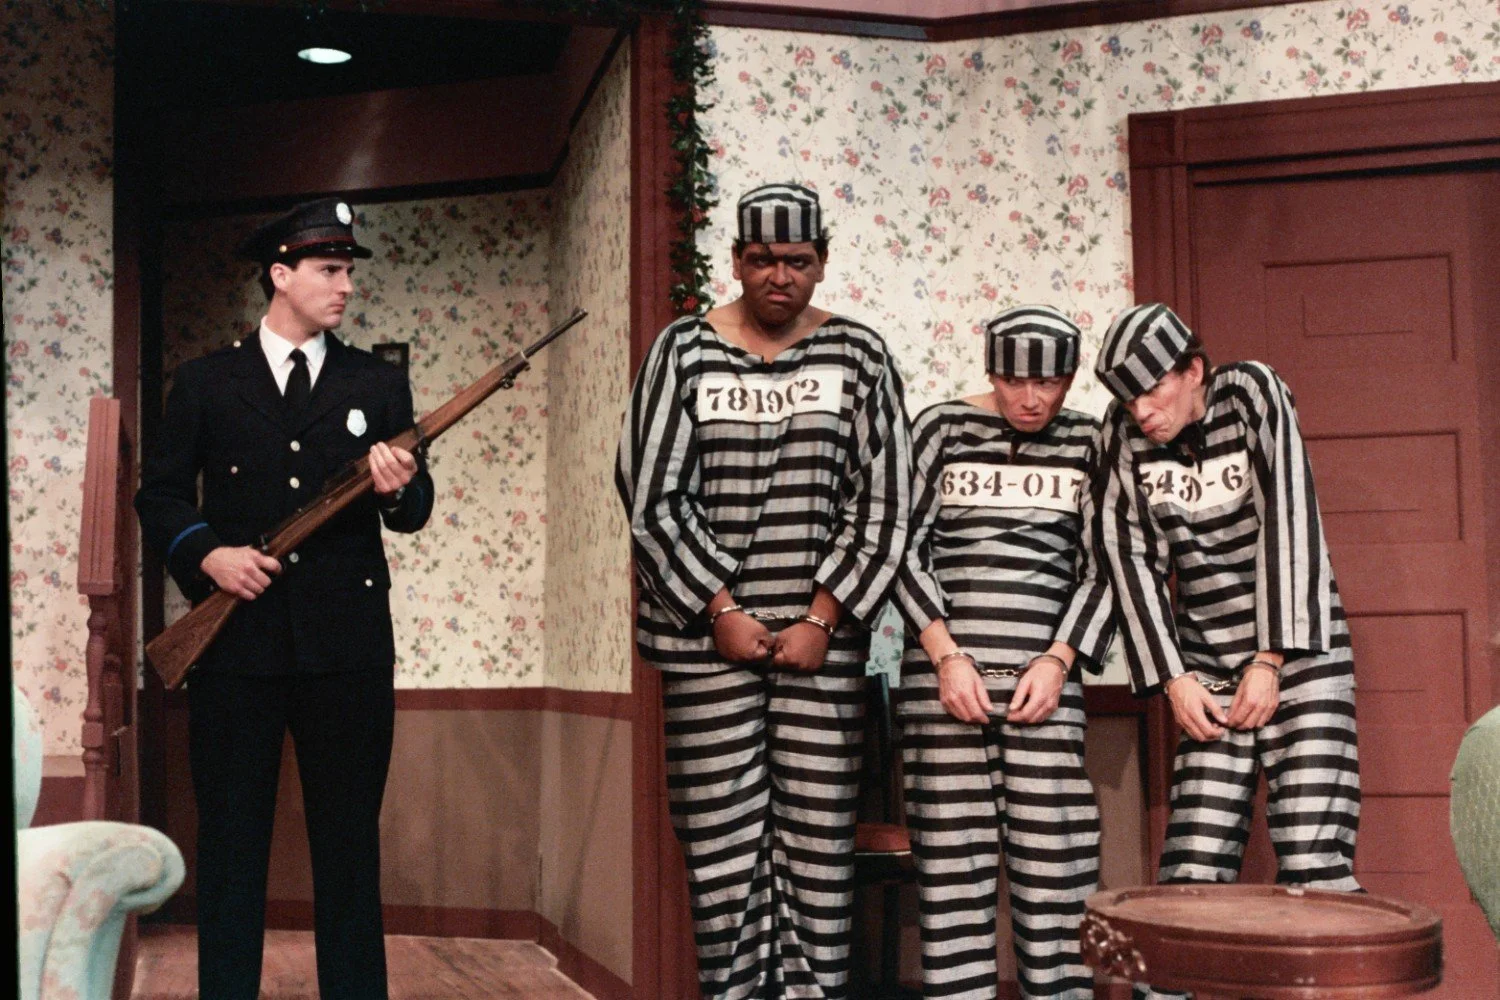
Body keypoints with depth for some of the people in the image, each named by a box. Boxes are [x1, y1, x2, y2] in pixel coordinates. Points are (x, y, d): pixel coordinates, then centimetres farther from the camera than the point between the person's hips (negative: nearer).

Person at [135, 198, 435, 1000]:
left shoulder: (377, 384, 11)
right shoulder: (206, 383, 8)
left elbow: (414, 511, 7)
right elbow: (159, 494, 8)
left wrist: (398, 489, -16)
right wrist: (206, 553, -10)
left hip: (348, 645, 1)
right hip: (237, 642, 0)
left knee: (351, 841, 6)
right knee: (230, 841, 6)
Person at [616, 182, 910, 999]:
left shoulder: (857, 356, 4)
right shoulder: (684, 351, 2)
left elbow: (883, 503, 1)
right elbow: (652, 496, -1)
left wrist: (822, 618, -5)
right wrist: (721, 611, -7)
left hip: (823, 634, 1)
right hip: (709, 634, 0)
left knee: (819, 835, 3)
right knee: (723, 840, 1)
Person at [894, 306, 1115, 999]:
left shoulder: (1088, 443, 12)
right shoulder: (943, 428, 8)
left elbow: (1102, 569, 10)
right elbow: (907, 547, 4)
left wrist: (1058, 660, -5)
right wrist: (946, 656, -7)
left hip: (1044, 676, 1)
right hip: (943, 674, -1)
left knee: (1055, 861, -3)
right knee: (952, 862, -2)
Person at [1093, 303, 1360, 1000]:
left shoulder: (1252, 393, -6)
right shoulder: (1126, 432, 1)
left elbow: (1288, 522, -12)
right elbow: (1132, 555, 0)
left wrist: (1270, 659, -15)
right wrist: (1172, 677, -6)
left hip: (1299, 651, -2)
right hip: (1209, 668, 3)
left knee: (1312, 863, -10)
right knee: (1192, 868, -6)